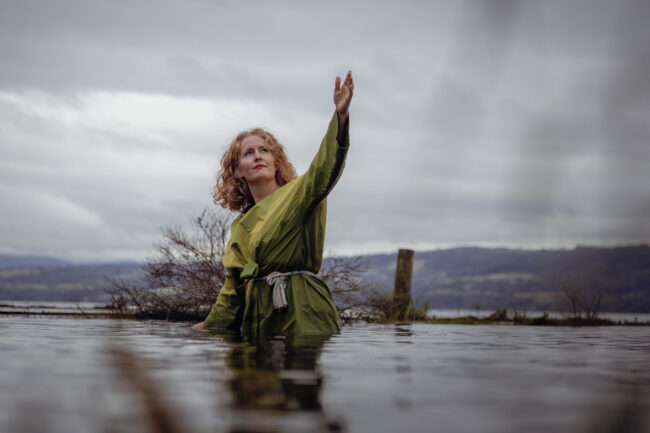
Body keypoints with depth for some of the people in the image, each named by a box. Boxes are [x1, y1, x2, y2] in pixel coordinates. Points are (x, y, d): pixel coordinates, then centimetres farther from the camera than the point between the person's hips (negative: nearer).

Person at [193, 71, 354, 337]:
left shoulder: (297, 194, 5)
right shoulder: (240, 226, 21)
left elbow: (325, 170, -17)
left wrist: (340, 115, -33)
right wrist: (209, 326, 26)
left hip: (301, 317, -5)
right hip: (258, 320, 5)